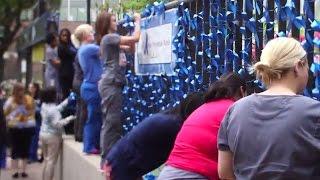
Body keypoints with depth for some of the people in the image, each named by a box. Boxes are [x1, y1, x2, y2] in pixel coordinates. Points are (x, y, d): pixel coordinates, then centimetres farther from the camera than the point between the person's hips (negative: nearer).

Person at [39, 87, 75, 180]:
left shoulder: (44, 106, 4)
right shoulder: (52, 109, -22)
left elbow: (57, 109, 15)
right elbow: (57, 123, -26)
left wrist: (67, 100, 16)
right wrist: (69, 119, -17)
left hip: (43, 134, 9)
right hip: (53, 136, -9)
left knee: (46, 159, 16)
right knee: (51, 161, -3)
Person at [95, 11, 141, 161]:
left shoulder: (110, 40, 20)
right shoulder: (109, 37, -10)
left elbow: (131, 49, 19)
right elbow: (135, 38, -16)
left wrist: (135, 24, 13)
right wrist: (138, 21, -1)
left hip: (113, 83, 10)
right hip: (111, 84, -10)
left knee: (111, 122, 11)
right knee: (112, 122, -9)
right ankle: (107, 159, -7)